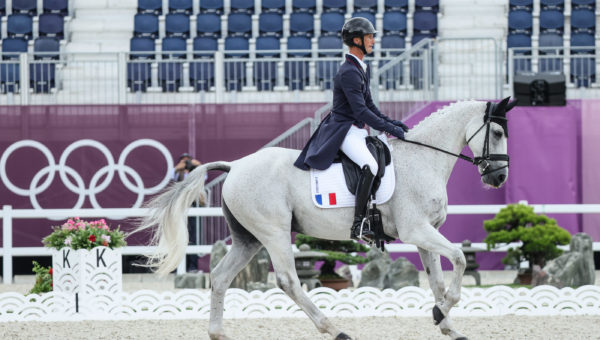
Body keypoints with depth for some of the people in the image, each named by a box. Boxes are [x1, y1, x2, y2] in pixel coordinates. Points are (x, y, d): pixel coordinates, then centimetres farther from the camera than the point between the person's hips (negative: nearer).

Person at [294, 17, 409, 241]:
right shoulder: (348, 73, -18)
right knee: (370, 166, -32)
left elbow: (368, 104, 22)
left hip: (358, 130, 11)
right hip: (344, 131, -11)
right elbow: (361, 111, -23)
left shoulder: (363, 68, 14)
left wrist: (389, 122, 9)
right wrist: (389, 128, -20)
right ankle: (358, 227, -34)